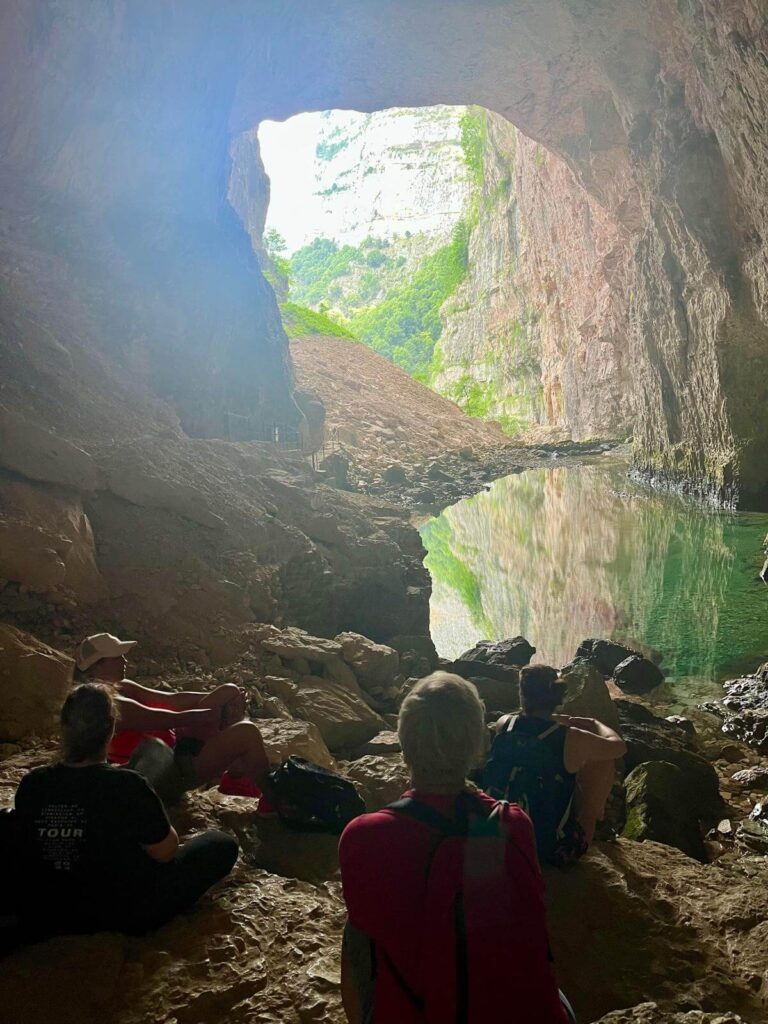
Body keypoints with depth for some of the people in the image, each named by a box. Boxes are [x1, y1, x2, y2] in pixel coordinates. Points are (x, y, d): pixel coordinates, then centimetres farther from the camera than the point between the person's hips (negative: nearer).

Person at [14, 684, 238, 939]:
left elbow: (26, 849, 8)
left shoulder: (31, 784, -11)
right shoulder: (127, 786, -26)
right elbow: (165, 852, -13)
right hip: (124, 915, -6)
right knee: (222, 845, 5)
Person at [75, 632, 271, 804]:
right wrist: (222, 711, -11)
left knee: (231, 691, 8)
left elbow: (172, 700, 4)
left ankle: (236, 777, 10)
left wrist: (227, 701, -5)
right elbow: (177, 719, -23)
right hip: (168, 776, -10)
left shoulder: (121, 689, 7)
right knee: (247, 732, -24)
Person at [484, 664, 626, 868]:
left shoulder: (503, 726, -10)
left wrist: (565, 720, 21)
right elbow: (619, 746, 1)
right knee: (604, 758, 9)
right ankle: (596, 817, 34)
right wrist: (595, 724, 19)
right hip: (555, 851, -4)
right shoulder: (571, 740, -21)